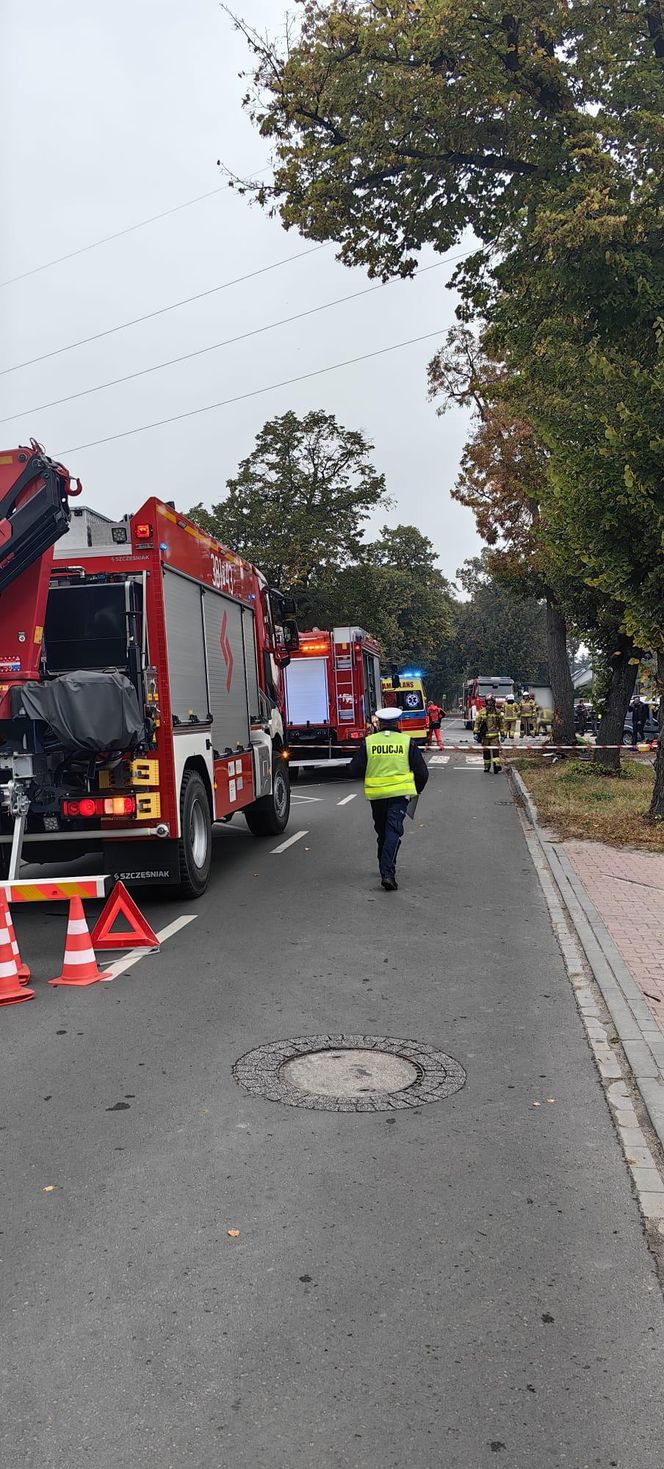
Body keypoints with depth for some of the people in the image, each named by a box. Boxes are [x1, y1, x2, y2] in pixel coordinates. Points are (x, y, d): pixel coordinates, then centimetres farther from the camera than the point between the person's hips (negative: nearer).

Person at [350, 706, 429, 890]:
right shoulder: (407, 742, 1)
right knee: (393, 831, -6)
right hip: (400, 792, -2)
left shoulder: (368, 742, 1)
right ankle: (388, 873, -20)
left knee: (382, 832, 18)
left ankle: (385, 869, 30)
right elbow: (422, 771, 4)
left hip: (376, 794, 2)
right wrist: (417, 790, 22)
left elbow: (355, 770, 3)